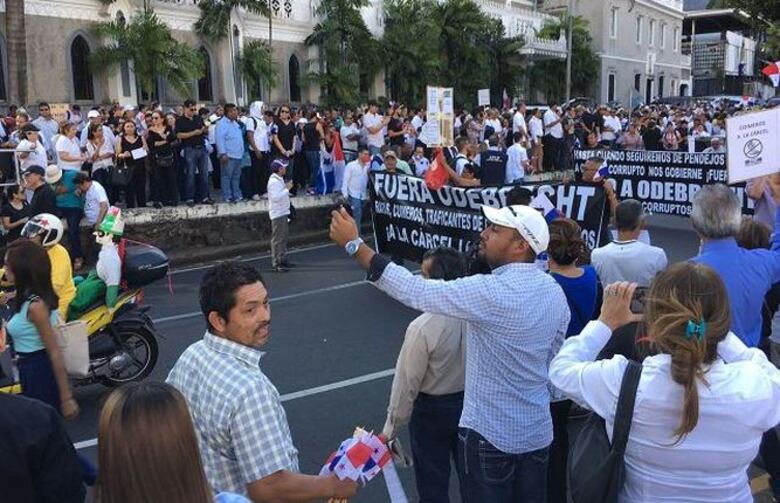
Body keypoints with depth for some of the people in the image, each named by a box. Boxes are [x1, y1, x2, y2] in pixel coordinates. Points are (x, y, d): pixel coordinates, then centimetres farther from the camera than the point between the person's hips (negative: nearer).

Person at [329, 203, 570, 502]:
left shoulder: (491, 292, -26)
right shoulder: (555, 293, 0)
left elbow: (415, 292, -25)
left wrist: (354, 244, -20)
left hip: (492, 435, -7)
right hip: (538, 432, 7)